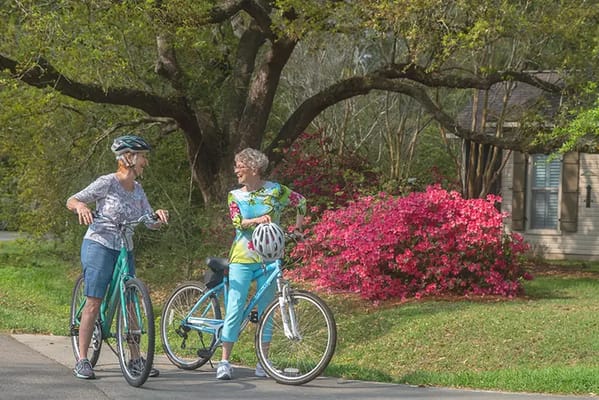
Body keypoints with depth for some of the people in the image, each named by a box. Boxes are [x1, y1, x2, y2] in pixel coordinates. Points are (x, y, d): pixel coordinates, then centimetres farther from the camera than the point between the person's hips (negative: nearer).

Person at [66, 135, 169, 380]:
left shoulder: (137, 189, 9)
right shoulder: (107, 183, -9)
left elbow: (150, 223, 7)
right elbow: (71, 201, -7)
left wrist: (159, 215, -15)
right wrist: (81, 206, -29)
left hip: (125, 250, 6)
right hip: (99, 246, -6)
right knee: (94, 303, -9)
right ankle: (82, 361, -4)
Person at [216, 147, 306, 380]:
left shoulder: (275, 191, 2)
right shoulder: (235, 196, 4)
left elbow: (300, 201, 15)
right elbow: (238, 222, -11)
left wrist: (298, 228, 12)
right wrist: (257, 220, -28)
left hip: (268, 259, 0)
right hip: (242, 260, 0)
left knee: (266, 311, 4)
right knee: (234, 309, -7)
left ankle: (263, 363, 12)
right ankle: (224, 361, -5)